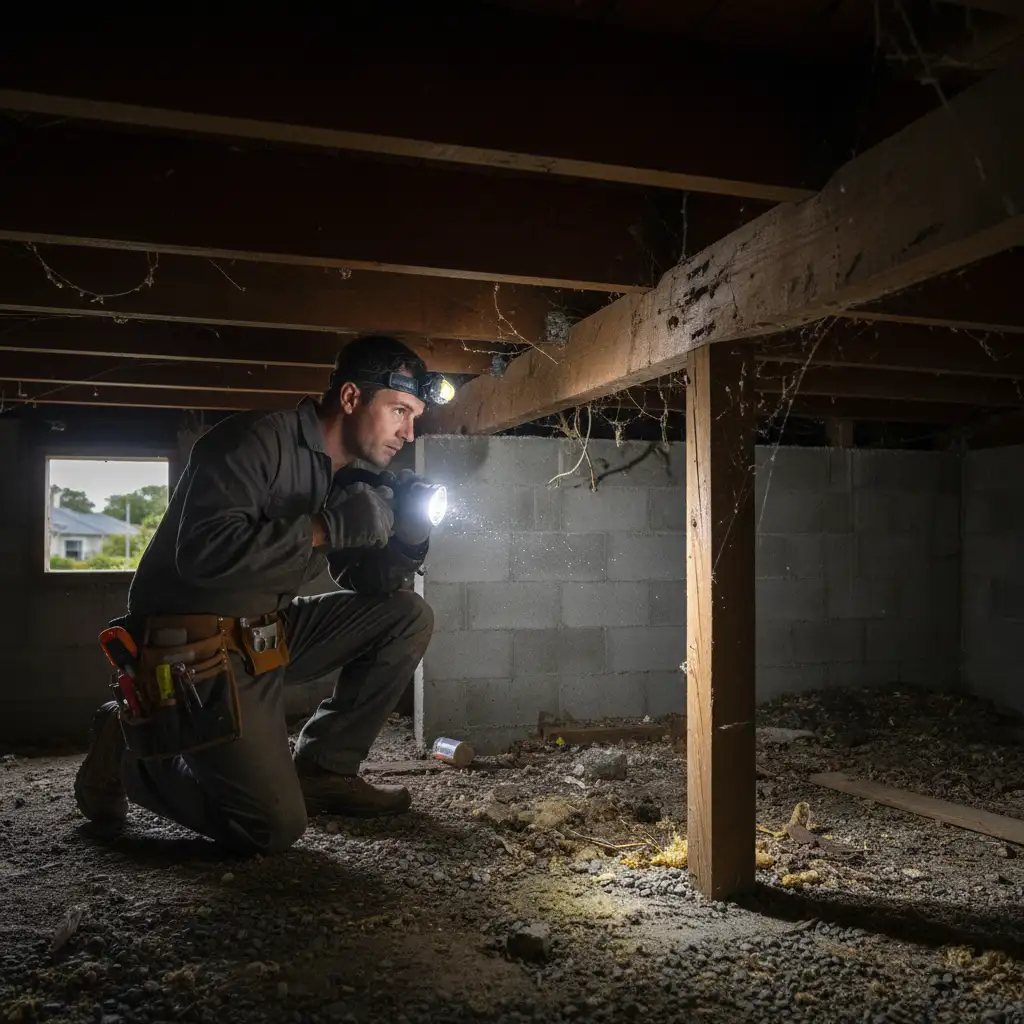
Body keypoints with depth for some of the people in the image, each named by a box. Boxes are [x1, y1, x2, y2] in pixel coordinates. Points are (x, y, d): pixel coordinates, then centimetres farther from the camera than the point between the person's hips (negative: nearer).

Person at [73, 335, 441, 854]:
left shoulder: (348, 475, 9)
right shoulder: (257, 440, -18)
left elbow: (369, 583, 13)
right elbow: (204, 550, -31)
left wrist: (409, 539, -9)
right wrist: (329, 526, -27)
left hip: (270, 633, 9)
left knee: (408, 615, -1)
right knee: (275, 826, -14)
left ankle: (322, 770, 6)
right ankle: (128, 749, 8)